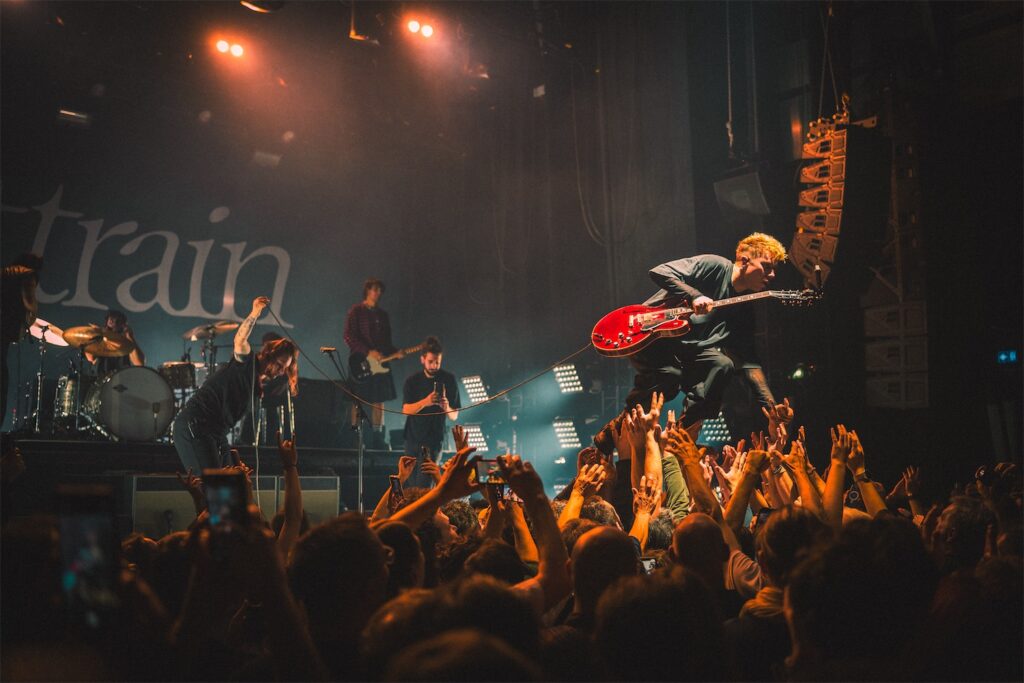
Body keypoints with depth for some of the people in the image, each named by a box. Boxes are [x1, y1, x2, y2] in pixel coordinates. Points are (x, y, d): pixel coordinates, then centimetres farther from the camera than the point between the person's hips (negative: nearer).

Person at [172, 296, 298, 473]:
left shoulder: (258, 385, 16)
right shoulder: (247, 363, -10)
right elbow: (240, 341, -32)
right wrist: (254, 315, -46)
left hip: (216, 434, 10)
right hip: (193, 427, -10)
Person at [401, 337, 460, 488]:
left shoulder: (448, 380, -4)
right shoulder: (412, 380, 0)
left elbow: (454, 416, -2)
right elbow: (406, 410, -11)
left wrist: (447, 408, -26)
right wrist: (425, 402, -29)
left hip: (433, 440, -3)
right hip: (413, 437, 3)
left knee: (423, 487, -12)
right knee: (411, 485, 12)